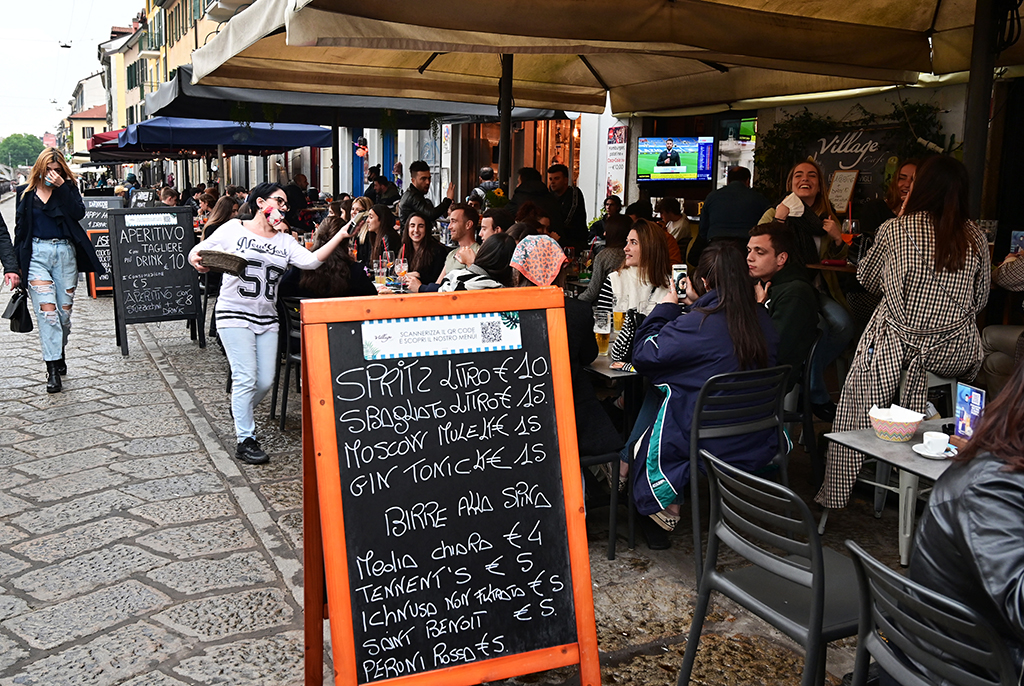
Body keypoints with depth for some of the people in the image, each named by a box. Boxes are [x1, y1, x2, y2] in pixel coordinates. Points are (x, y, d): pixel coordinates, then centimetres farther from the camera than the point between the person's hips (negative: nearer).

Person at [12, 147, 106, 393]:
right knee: (46, 309, -10)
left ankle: (60, 354, 27)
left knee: (65, 309, 5)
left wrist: (61, 187, -14)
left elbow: (79, 213, -10)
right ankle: (53, 368, -12)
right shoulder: (26, 192, 10)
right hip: (36, 253, -1)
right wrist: (16, 264, 8)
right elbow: (20, 228, 11)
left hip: (65, 253, 1)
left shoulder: (68, 188, 9)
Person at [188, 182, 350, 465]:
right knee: (246, 378, -9)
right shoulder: (234, 229, 0)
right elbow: (197, 252, 4)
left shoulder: (284, 241, 10)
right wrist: (197, 261, -21)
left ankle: (240, 411, 37)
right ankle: (245, 440, 2)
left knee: (266, 381, 6)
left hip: (267, 317, 5)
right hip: (234, 314, -5)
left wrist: (340, 236, -16)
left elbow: (312, 260, -6)